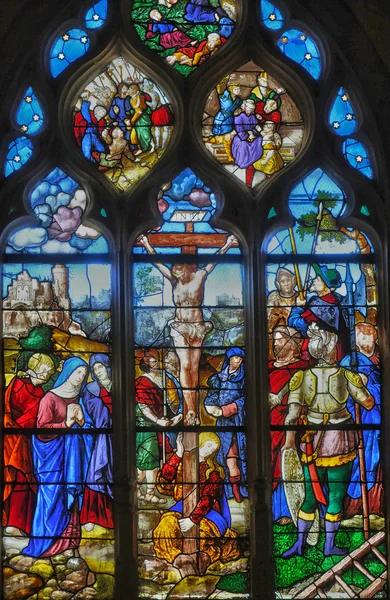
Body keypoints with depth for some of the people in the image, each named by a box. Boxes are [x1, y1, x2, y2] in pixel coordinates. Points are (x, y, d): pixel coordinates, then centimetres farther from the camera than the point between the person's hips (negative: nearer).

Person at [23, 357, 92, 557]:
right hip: (54, 455, -6)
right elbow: (42, 428, -14)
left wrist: (81, 420, -5)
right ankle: (45, 544, 3)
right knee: (53, 498, -5)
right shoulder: (50, 398, -9)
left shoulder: (76, 398, 11)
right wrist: (66, 423, -22)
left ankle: (67, 539, 12)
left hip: (73, 455, 6)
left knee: (71, 497, 5)